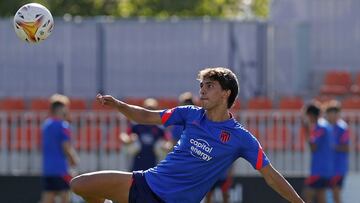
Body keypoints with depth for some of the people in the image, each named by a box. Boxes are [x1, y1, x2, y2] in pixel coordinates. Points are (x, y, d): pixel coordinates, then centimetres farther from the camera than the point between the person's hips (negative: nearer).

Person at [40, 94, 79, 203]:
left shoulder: (46, 124, 13)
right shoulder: (63, 125, -11)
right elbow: (66, 147, -15)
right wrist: (74, 160, 3)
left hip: (47, 168, 7)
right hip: (60, 169, -7)